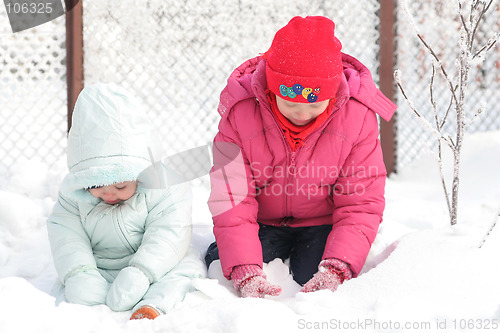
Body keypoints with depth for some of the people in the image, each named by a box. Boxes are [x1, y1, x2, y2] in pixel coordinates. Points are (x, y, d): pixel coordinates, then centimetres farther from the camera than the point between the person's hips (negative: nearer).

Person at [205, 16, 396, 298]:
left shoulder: (357, 116, -21)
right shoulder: (240, 114, -21)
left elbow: (361, 204, -17)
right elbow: (232, 201, -21)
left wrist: (337, 269, -32)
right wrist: (246, 272, -35)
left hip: (322, 223, 0)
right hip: (264, 223, 1)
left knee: (321, 288, -22)